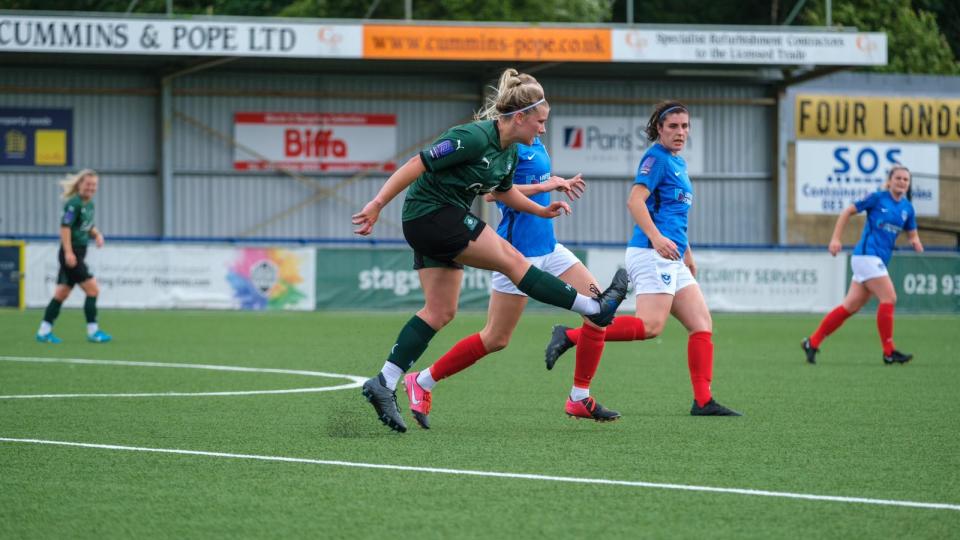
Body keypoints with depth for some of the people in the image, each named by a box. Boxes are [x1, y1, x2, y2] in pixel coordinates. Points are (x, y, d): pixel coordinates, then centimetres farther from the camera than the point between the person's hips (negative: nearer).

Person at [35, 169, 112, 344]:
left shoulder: (89, 204, 14)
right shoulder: (74, 203, -14)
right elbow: (65, 226, -20)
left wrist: (97, 234, 6)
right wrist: (68, 252, -25)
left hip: (79, 254, 9)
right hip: (71, 254, -9)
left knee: (62, 293, 12)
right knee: (92, 289, -9)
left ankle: (44, 331, 16)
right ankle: (92, 331, -3)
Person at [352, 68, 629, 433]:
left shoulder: (510, 152, 6)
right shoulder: (474, 138, -23)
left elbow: (504, 190, 26)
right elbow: (417, 165, -23)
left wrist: (541, 210, 14)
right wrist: (377, 205, -24)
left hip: (443, 223, 10)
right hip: (432, 213, -10)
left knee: (440, 312, 5)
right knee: (512, 261, -5)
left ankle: (383, 385, 2)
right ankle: (595, 308, 3)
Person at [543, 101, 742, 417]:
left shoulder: (678, 163, 22)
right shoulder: (656, 158, -7)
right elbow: (635, 200, -20)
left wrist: (687, 253, 36)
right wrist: (656, 237, -31)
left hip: (672, 260, 10)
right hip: (652, 254, -10)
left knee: (702, 325, 4)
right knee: (650, 325, -22)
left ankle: (703, 402, 2)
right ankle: (571, 336, -18)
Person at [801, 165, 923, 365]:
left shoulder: (907, 208, 12)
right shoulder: (878, 198, -5)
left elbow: (912, 233, 20)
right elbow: (848, 211, 0)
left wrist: (915, 241, -4)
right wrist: (835, 239, -7)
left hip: (879, 261, 7)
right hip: (867, 255, -7)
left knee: (850, 307, 7)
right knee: (889, 298, -15)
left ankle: (812, 343, 14)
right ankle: (889, 352, -10)